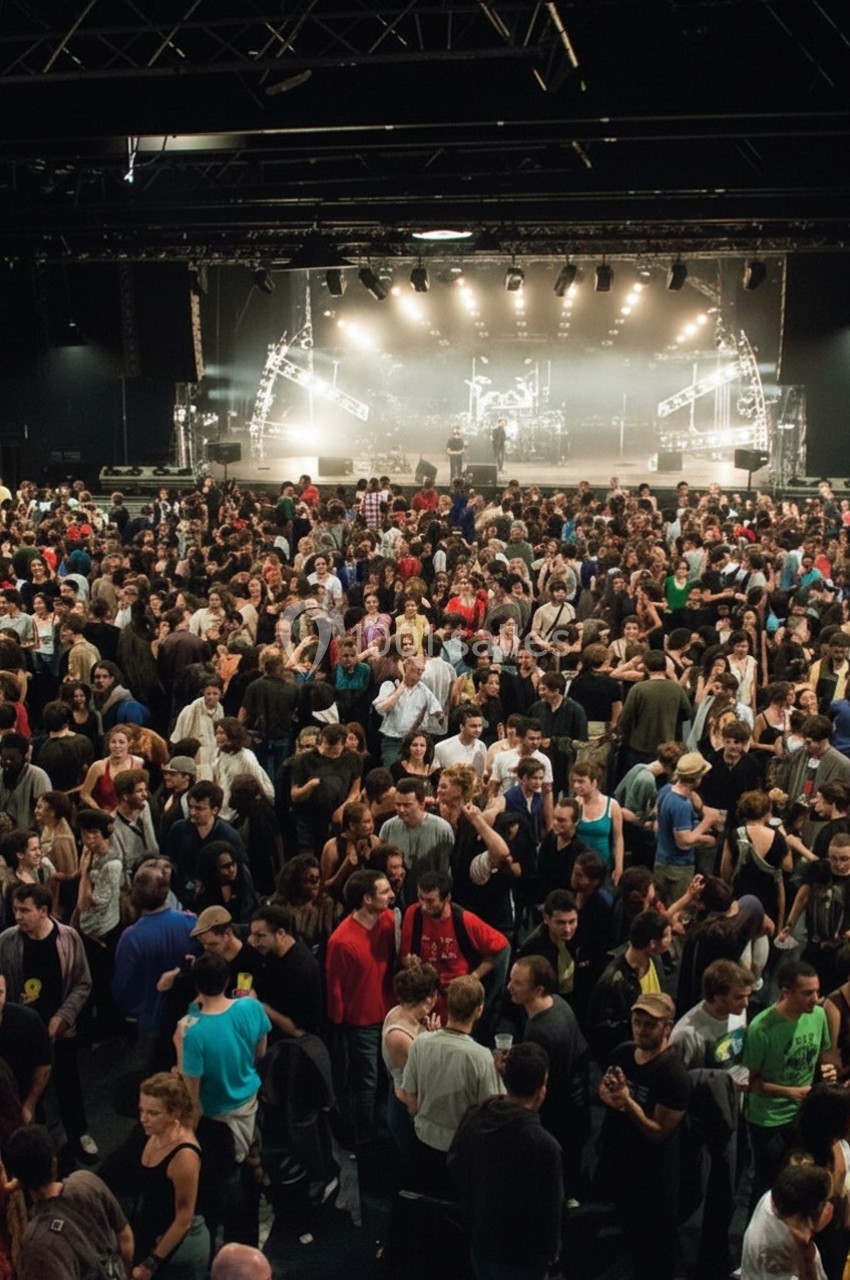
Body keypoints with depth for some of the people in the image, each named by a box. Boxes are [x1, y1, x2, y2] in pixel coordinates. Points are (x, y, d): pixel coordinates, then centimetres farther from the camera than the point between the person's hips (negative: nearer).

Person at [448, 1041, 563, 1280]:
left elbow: (454, 1166, 4)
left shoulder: (474, 1116, -10)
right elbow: (550, 1206, -19)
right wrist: (551, 1250, -1)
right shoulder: (543, 1144, -31)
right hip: (521, 1255, -6)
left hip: (479, 1241, 6)